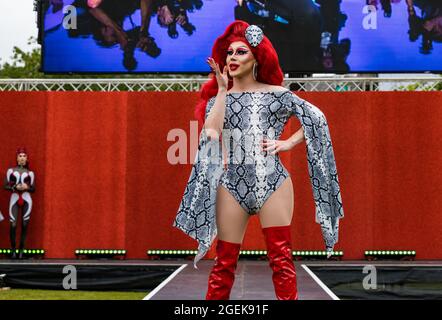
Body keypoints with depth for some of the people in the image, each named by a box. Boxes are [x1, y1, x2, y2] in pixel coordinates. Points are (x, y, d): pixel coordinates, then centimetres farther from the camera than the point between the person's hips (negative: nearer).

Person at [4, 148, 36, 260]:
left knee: (24, 225, 0)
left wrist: (26, 187, -9)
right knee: (13, 225, -8)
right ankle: (13, 248, 6)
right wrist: (15, 187, -12)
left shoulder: (30, 173, 8)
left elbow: (33, 189, 11)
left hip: (26, 199, 1)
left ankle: (21, 249, 8)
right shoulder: (11, 170, 7)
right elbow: (5, 186, 5)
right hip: (14, 199, -1)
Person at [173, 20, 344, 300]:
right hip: (231, 184, 1)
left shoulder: (276, 94, 6)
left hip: (273, 181, -1)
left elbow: (316, 118, 11)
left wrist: (289, 143, 0)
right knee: (226, 260, 4)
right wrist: (223, 89, -5)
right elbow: (211, 134, -9)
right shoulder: (217, 97, 10)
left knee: (281, 257, -3)